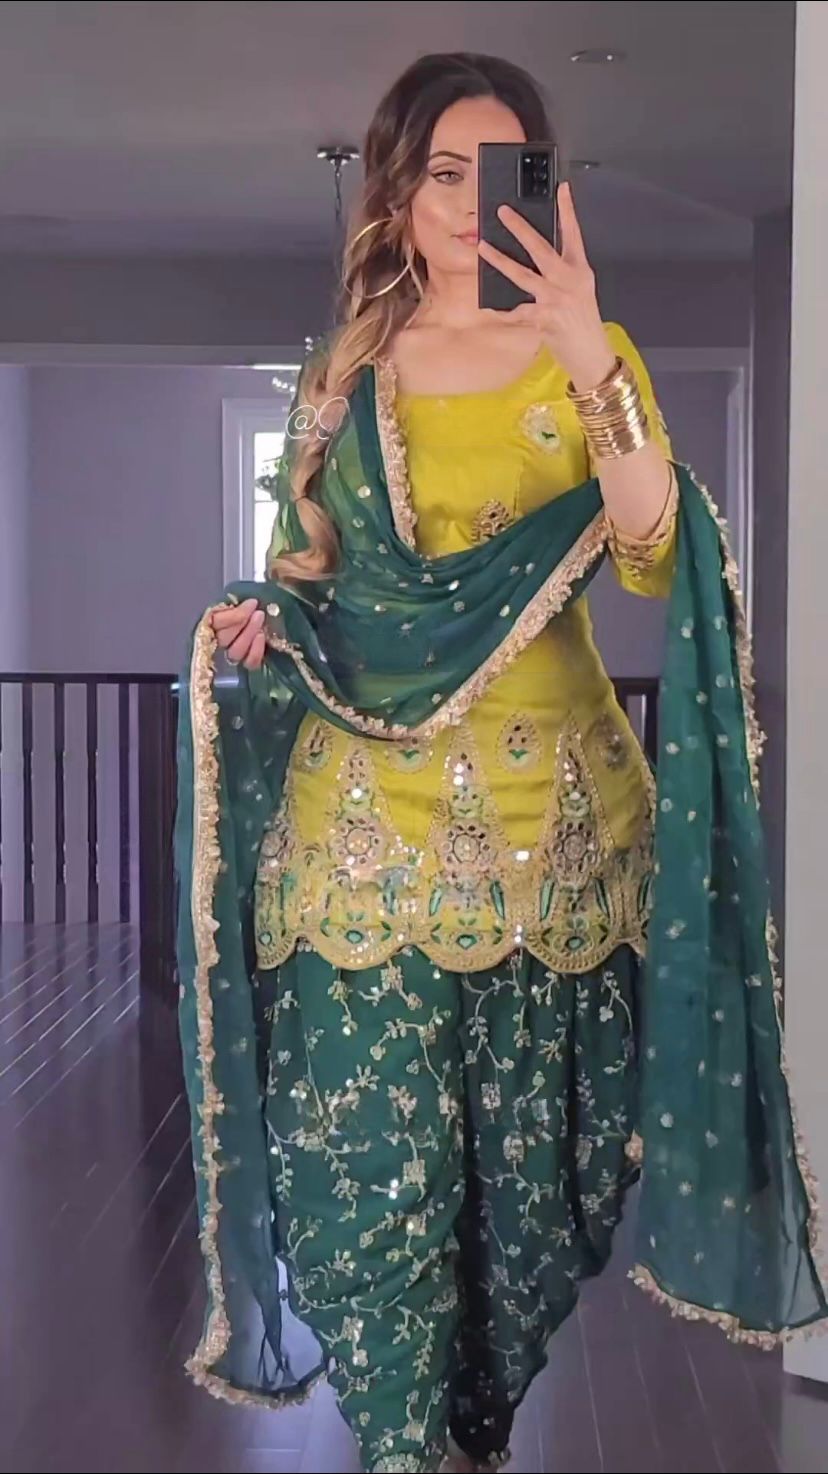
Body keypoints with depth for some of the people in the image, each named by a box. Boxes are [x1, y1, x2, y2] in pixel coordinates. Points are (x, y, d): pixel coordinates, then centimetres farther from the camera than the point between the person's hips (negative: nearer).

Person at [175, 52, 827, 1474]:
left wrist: (593, 367, -29)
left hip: (544, 801, -1)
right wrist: (260, 621, -3)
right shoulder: (342, 372, 10)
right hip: (367, 804, 1)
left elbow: (654, 560, -15)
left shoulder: (587, 357, 3)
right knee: (371, 1150, -4)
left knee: (530, 1142, 5)